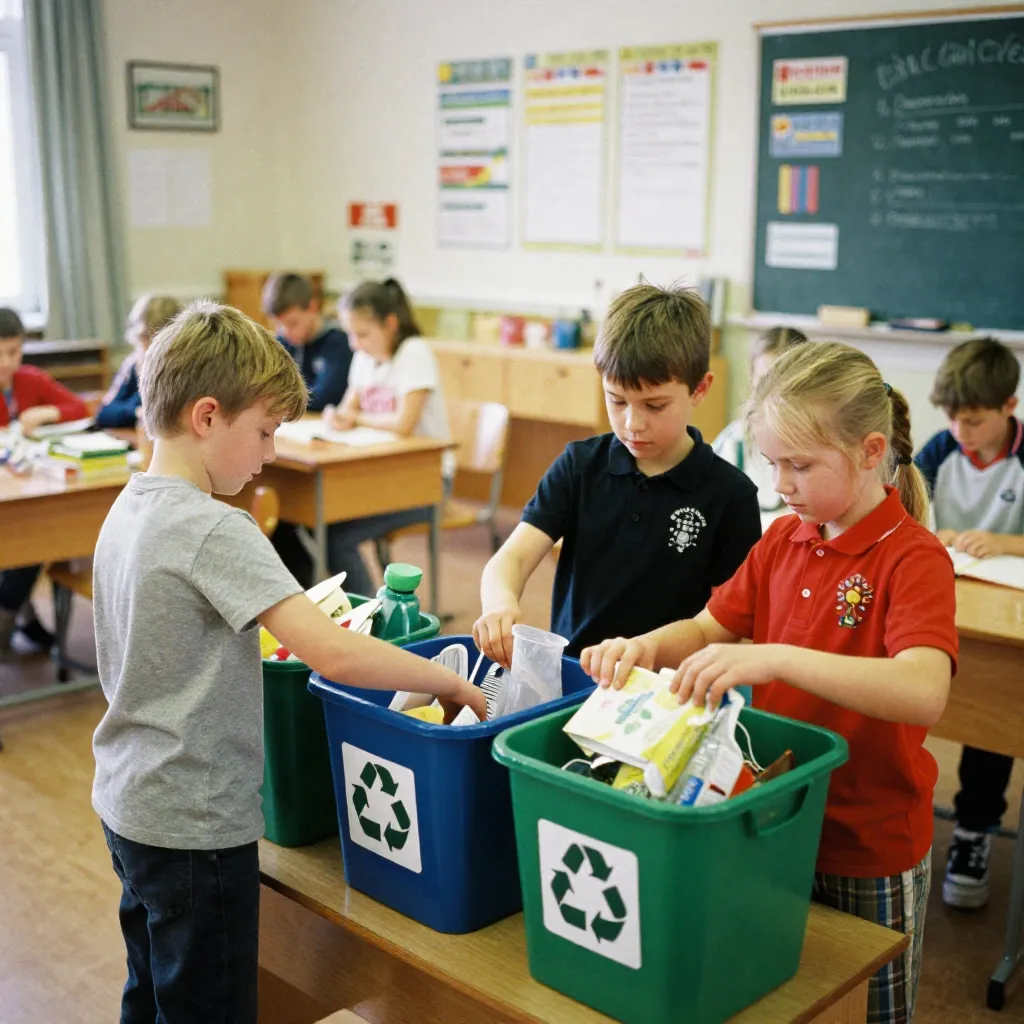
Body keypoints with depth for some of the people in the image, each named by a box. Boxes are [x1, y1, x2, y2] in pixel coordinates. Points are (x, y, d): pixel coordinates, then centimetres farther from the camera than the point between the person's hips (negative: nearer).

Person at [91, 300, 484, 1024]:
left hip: (129, 802, 9)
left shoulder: (130, 508, 3)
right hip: (194, 826, -9)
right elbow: (331, 653, -31)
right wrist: (451, 682, -21)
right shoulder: (214, 530, -24)